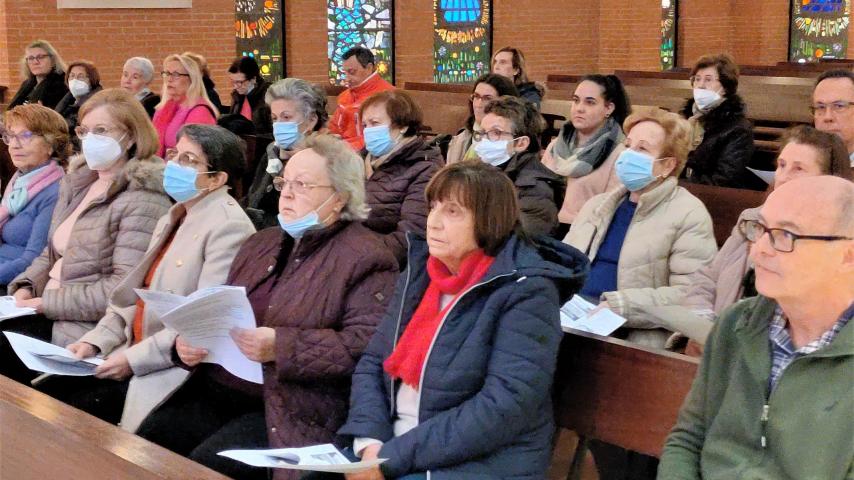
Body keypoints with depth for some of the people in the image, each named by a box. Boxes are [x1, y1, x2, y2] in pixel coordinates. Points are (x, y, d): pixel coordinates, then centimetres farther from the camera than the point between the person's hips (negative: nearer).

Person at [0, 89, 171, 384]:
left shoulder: (142, 200, -14)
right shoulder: (77, 182, 13)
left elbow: (124, 288, -21)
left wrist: (44, 303, -18)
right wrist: (26, 288, -1)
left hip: (90, 329, -8)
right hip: (47, 312, 8)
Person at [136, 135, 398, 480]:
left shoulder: (366, 260, -5)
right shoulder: (261, 244, 21)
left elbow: (367, 344, -17)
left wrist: (281, 347, -23)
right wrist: (192, 340, 2)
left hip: (295, 410, -7)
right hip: (219, 391, 7)